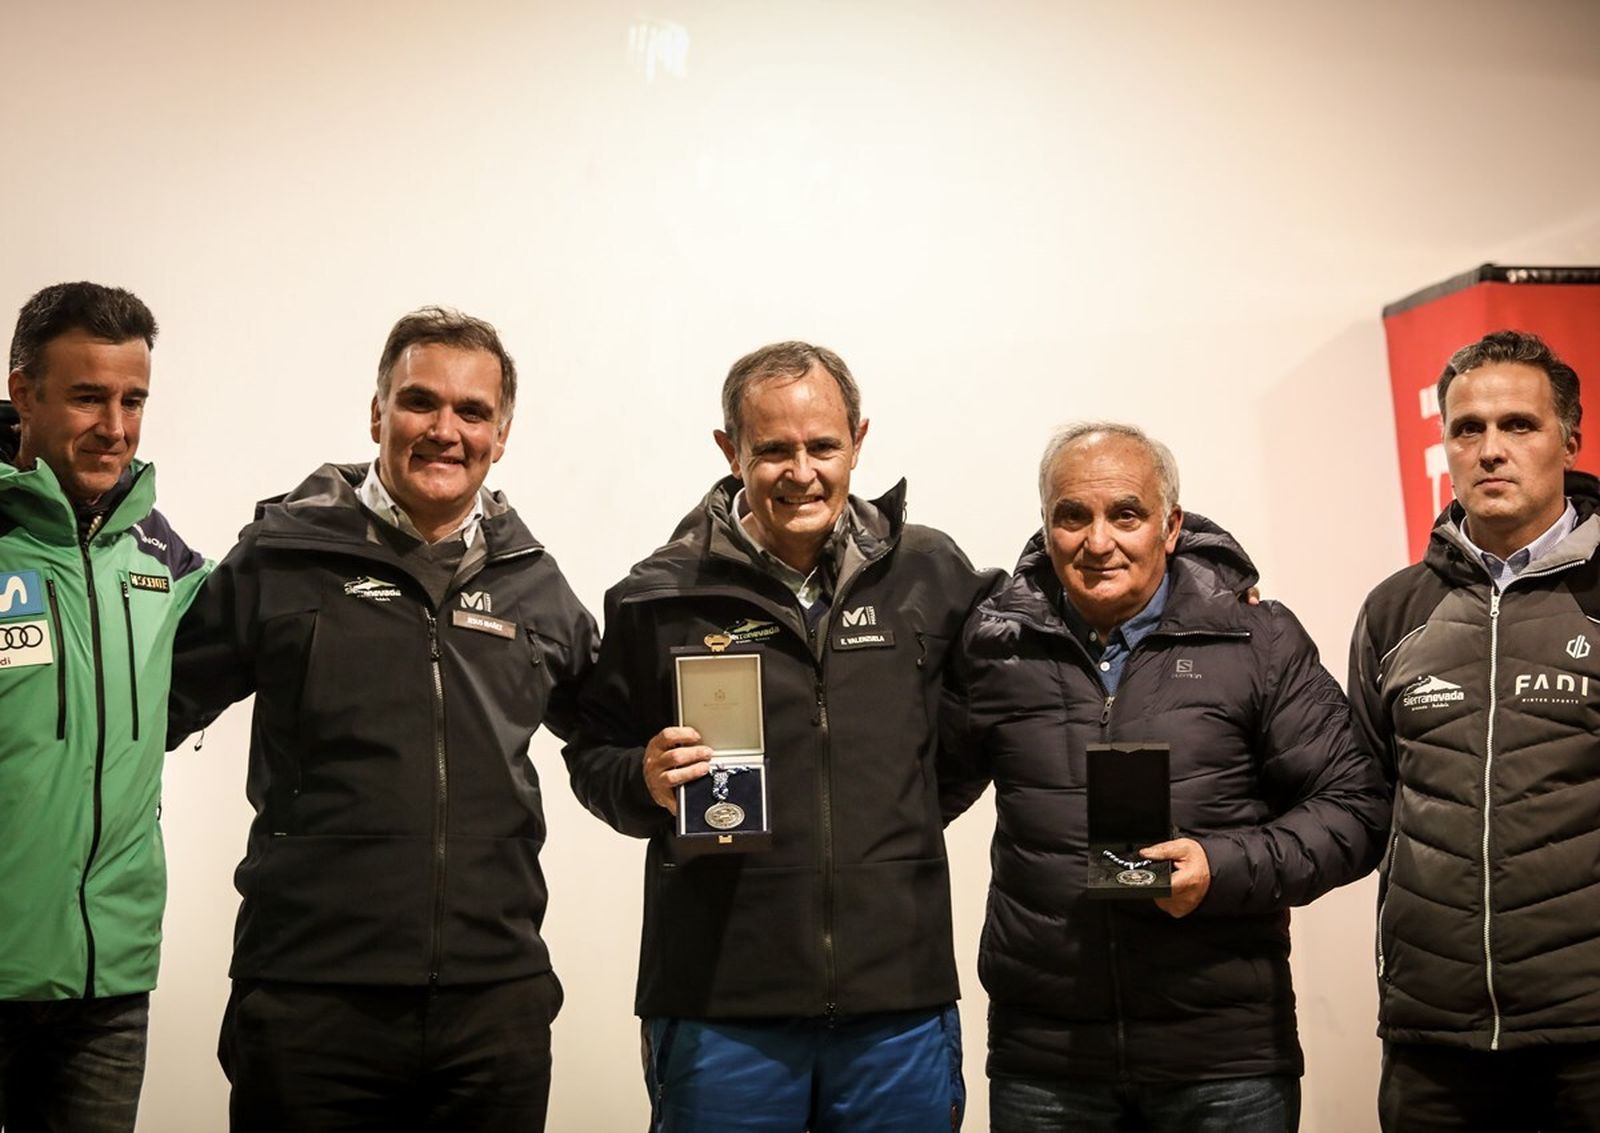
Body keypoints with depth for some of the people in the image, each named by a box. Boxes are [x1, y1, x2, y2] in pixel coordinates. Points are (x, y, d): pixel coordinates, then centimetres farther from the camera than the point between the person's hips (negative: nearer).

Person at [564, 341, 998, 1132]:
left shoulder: (932, 574, 4)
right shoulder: (660, 598, 0)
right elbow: (593, 756, 8)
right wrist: (645, 782, -11)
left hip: (900, 1004, 2)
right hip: (720, 1005, -1)